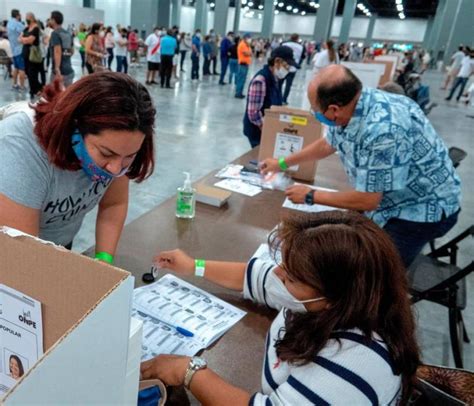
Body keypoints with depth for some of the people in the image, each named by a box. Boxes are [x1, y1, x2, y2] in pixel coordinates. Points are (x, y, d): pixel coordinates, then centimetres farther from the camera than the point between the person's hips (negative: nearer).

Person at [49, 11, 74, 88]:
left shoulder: (55, 33, -10)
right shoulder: (68, 34, 13)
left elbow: (57, 52, -23)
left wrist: (57, 69, -30)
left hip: (60, 72, -7)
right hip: (69, 71, 7)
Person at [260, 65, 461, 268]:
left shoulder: (381, 130, -36)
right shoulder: (351, 107, -9)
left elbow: (367, 200, -28)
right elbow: (326, 144, 12)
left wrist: (310, 196, -15)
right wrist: (282, 163, 22)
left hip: (421, 209, -8)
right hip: (391, 198, 8)